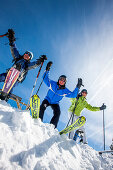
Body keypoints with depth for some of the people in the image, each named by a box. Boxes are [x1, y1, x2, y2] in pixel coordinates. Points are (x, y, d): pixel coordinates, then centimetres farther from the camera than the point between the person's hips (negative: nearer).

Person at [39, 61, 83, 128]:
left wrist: (78, 87, -23)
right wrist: (47, 70, -25)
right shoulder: (52, 83, -10)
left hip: (55, 103, 1)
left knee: (57, 113, -22)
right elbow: (45, 78, -12)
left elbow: (73, 95, -13)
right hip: (47, 100, -1)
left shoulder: (65, 90, -8)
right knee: (42, 107, -29)